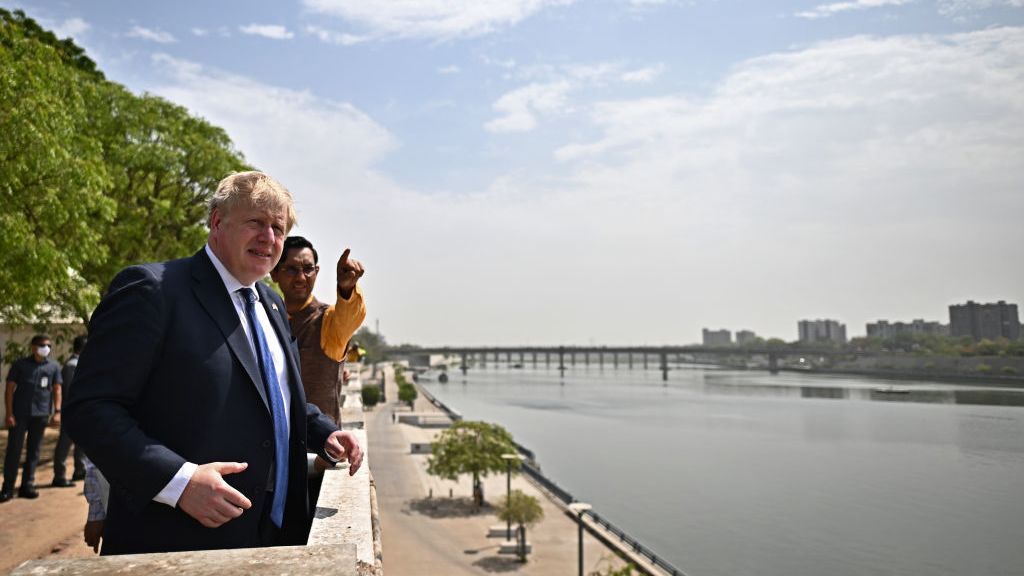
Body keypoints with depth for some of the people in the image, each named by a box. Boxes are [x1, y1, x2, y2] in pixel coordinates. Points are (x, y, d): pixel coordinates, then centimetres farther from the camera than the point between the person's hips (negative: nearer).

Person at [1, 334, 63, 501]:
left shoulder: (53, 367, 8)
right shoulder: (20, 364, 2)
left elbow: (56, 389, 9)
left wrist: (57, 411, -2)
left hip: (40, 415, 2)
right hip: (19, 414, -2)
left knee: (33, 451, 8)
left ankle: (27, 486, 16)